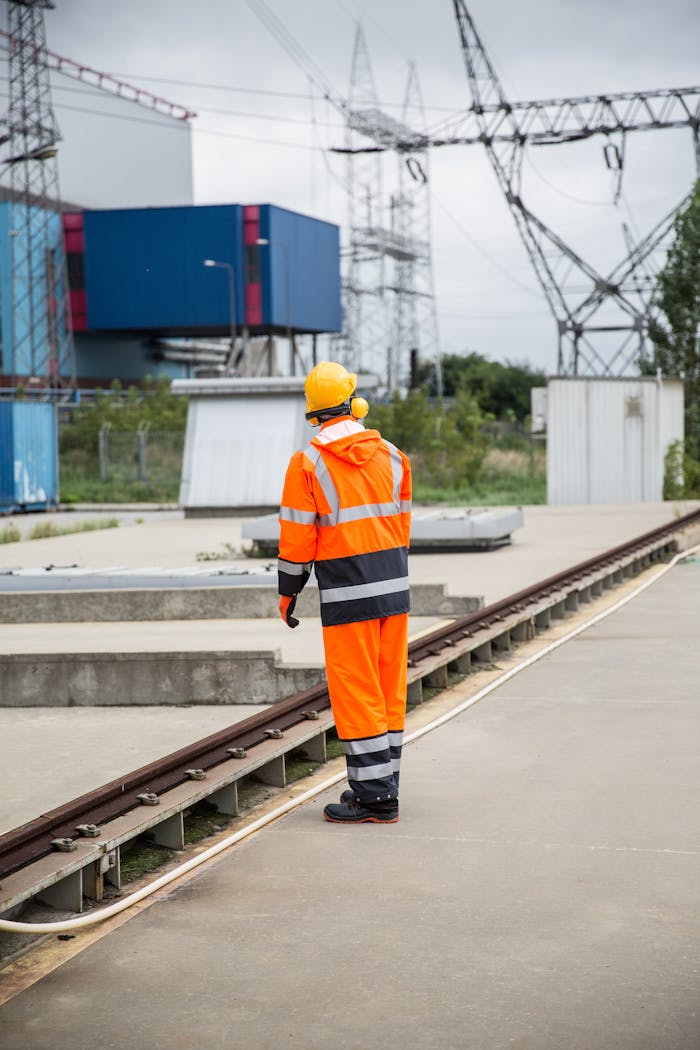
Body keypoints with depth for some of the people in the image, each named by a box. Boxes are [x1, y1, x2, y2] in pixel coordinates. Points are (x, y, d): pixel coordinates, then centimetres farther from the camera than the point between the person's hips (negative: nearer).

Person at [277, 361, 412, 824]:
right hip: (394, 588, 5)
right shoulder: (391, 455, 7)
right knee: (390, 690, 11)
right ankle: (384, 789, 19)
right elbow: (402, 525, 13)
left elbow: (297, 538, -7)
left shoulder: (308, 463, -8)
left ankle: (373, 796, 2)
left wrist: (288, 593, 5)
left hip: (346, 595, -5)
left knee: (355, 694, 0)